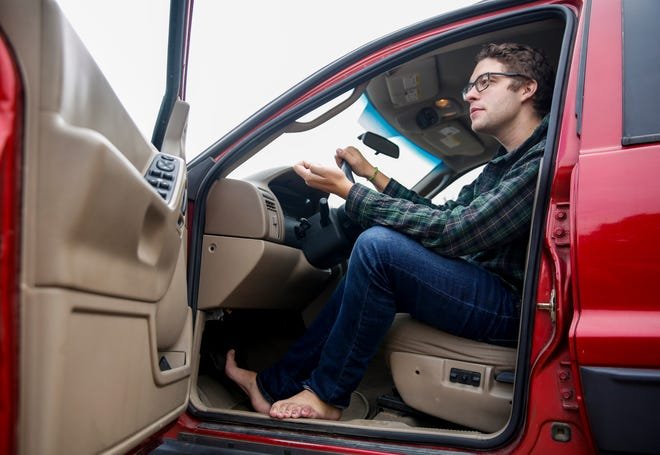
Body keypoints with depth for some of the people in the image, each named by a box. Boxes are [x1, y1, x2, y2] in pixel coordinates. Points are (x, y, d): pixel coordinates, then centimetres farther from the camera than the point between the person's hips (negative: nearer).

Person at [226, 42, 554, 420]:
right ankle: (276, 383, 14)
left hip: (513, 308, -10)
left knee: (378, 246, -24)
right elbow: (444, 215, 17)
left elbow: (451, 232, -24)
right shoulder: (507, 161, 15)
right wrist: (372, 174, 11)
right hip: (485, 288, 10)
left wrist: (347, 190, -20)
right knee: (363, 275, 9)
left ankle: (327, 396, -6)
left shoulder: (545, 156, -17)